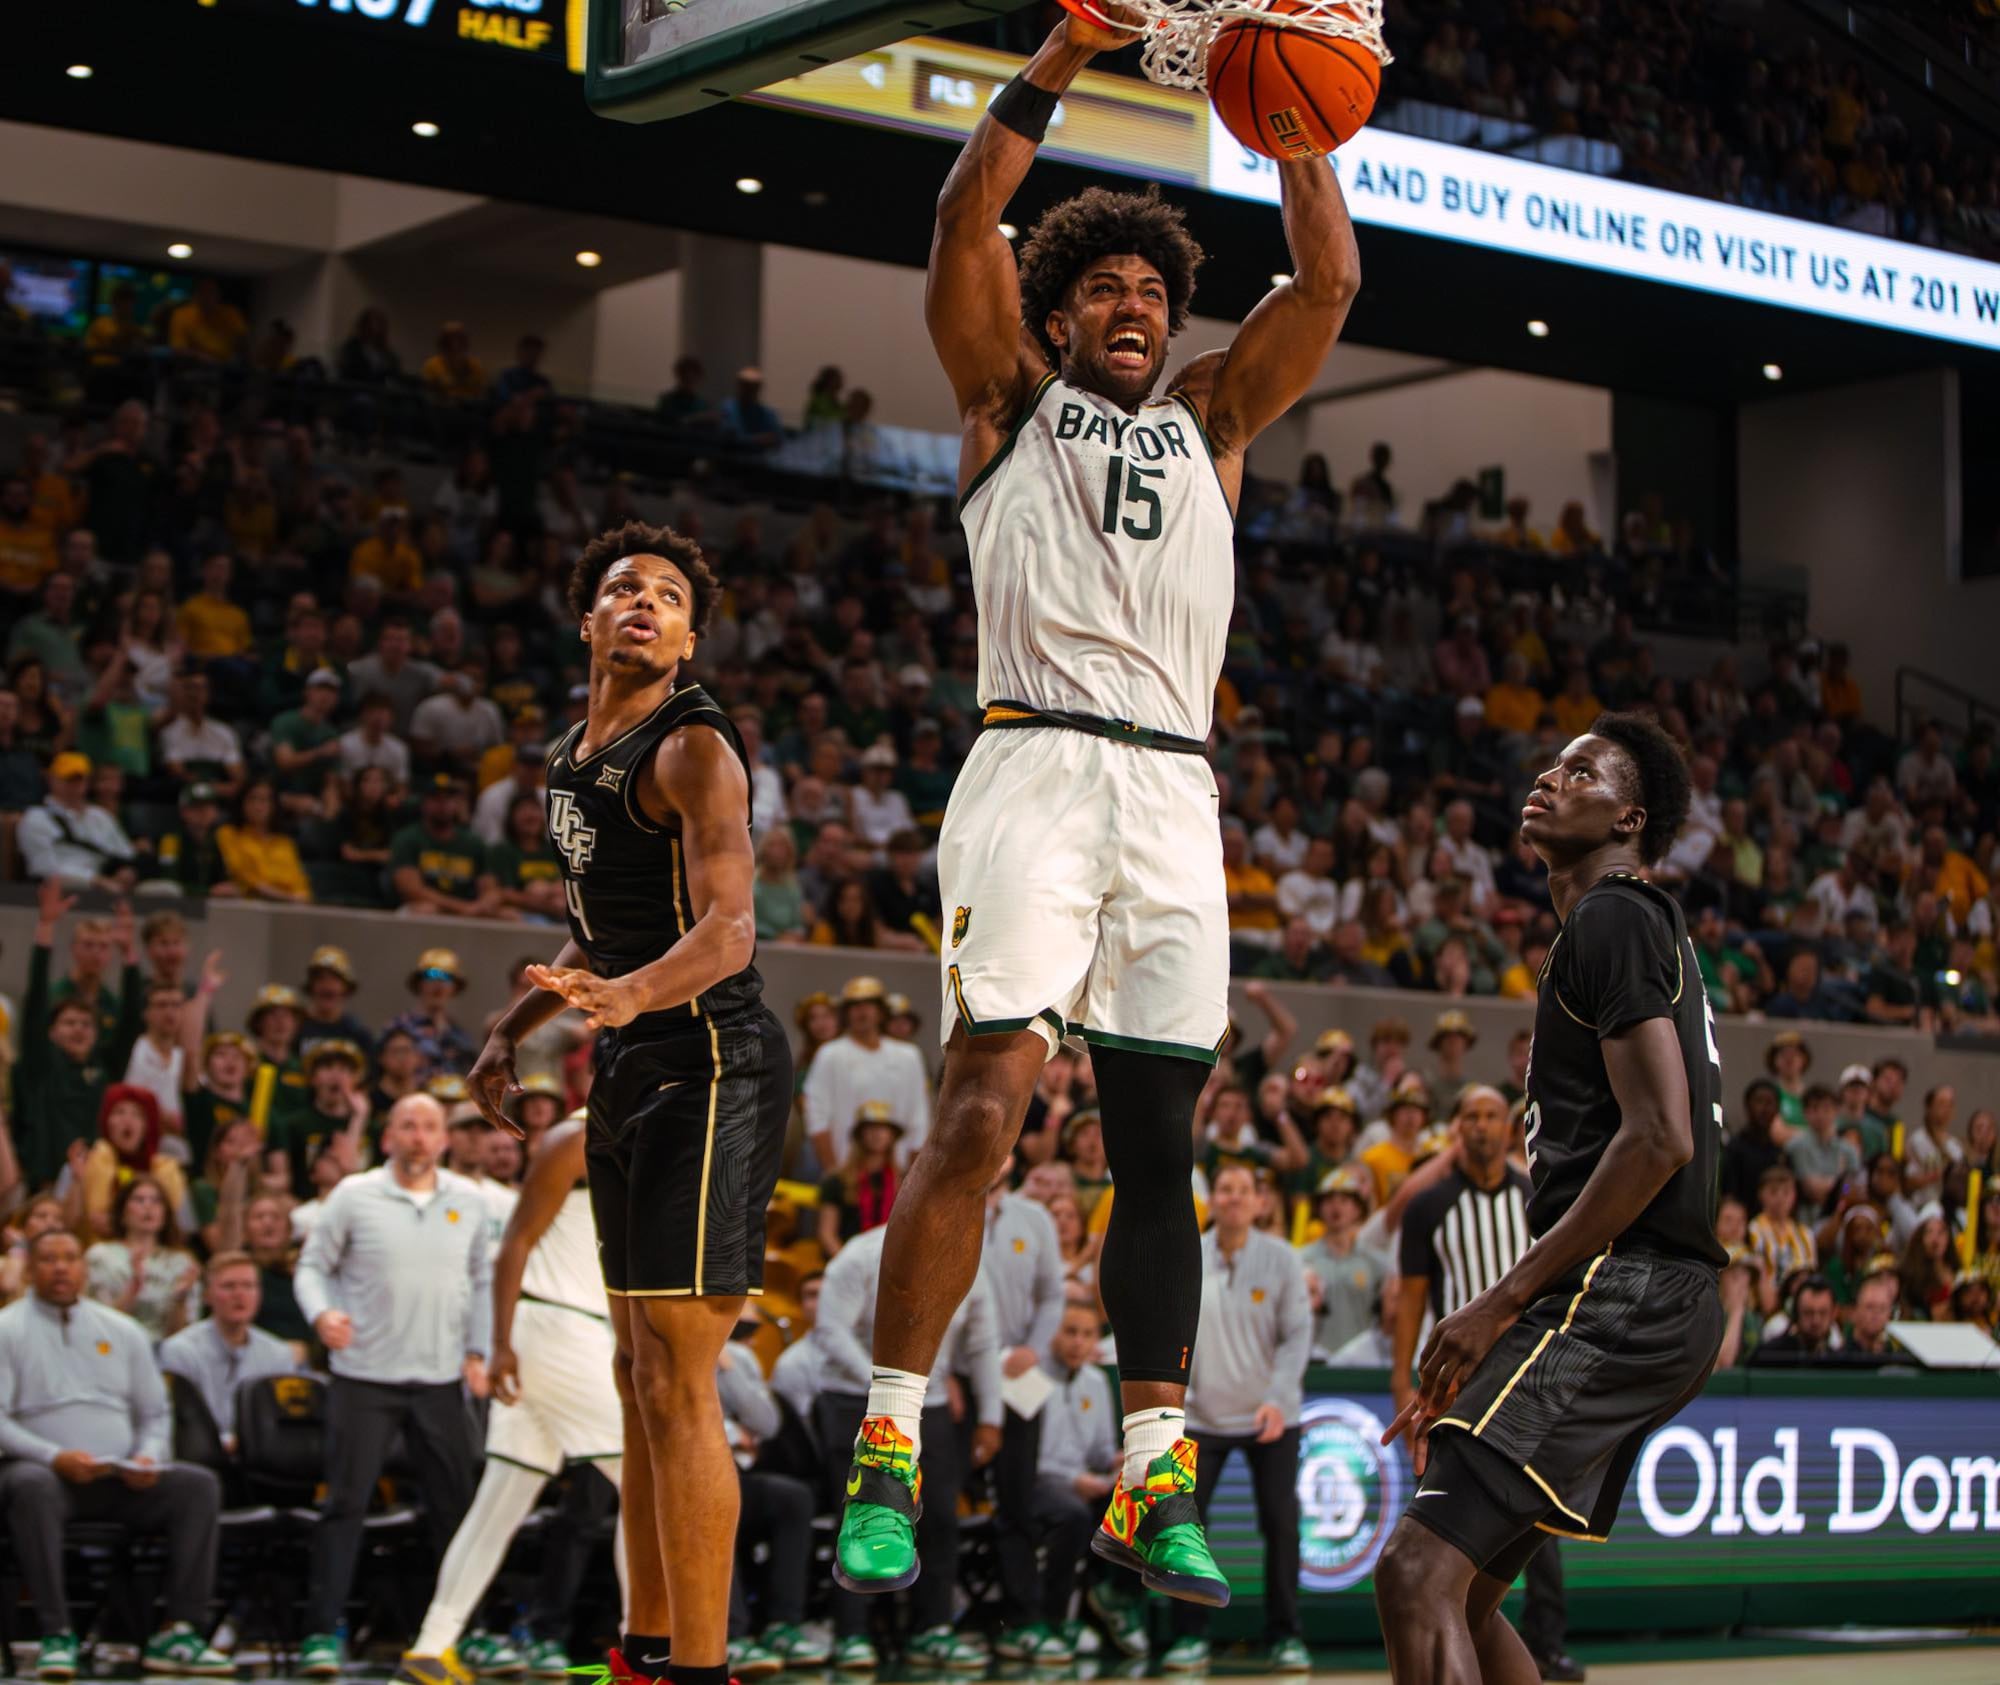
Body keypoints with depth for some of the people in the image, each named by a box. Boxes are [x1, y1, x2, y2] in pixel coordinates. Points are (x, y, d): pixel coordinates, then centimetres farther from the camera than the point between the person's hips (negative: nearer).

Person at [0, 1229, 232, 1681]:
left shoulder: (122, 1331, 19)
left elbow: (155, 1412, 19)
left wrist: (149, 1457, -5)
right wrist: (54, 1456, -21)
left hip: (122, 1478, 4)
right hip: (49, 1472, -4)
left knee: (200, 1484, -20)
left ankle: (180, 1631, -23)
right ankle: (56, 1635, -34)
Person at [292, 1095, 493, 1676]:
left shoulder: (466, 1199, 8)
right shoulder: (353, 1196, -1)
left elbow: (481, 1279, 15)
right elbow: (312, 1265, 2)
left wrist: (477, 1351, 5)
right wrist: (322, 1314, -17)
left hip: (440, 1378, 3)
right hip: (363, 1374, -3)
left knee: (456, 1504, 5)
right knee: (345, 1502, -5)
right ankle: (322, 1632, -2)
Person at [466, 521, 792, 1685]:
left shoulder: (693, 748, -12)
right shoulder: (578, 754, 16)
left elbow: (728, 930, -25)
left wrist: (628, 994, -42)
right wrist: (514, 1032, 29)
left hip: (710, 1062, -10)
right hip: (636, 1069, 10)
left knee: (675, 1380, -13)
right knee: (641, 1372, 14)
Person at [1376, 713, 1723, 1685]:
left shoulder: (1613, 918, -6)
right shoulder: (1643, 928, 26)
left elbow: (1659, 1139, -18)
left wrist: (1504, 1302, -16)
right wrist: (1477, 1356, 23)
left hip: (1620, 1294, -11)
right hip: (1635, 1297, 11)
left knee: (1419, 1573, -20)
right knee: (1463, 1592, 15)